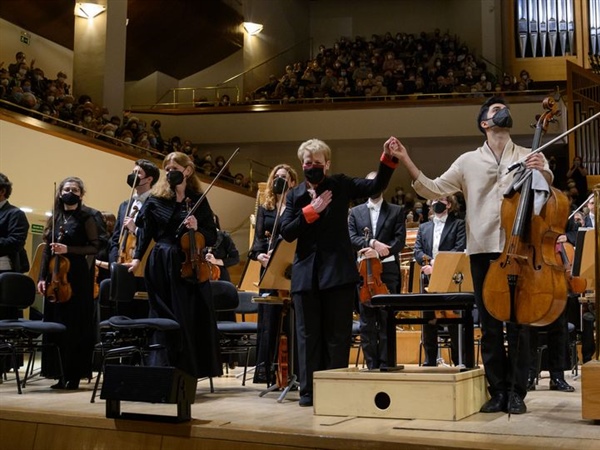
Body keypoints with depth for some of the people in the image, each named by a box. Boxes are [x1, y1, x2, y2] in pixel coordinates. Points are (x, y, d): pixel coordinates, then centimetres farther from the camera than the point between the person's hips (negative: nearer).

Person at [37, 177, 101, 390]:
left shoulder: (86, 218, -1)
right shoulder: (54, 219, 13)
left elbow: (95, 247, -8)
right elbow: (47, 251, 13)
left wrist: (68, 249, -18)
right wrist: (42, 277, 5)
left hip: (77, 277, -5)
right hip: (55, 276, 5)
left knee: (75, 326, -3)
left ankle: (74, 375, 3)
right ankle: (60, 374, 12)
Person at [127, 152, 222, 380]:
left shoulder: (199, 201, 7)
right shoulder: (155, 198, 5)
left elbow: (212, 237, 6)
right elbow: (144, 231, 3)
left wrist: (197, 229, -13)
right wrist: (137, 257, -8)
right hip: (162, 267, -1)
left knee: (193, 320, 2)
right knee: (167, 320, 1)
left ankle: (189, 373, 12)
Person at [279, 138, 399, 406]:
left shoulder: (340, 185, 5)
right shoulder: (294, 196, 9)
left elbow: (376, 186, -7)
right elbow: (286, 233, -2)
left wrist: (388, 158, -20)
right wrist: (311, 211, -11)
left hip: (338, 272, -2)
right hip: (306, 274, 2)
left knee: (338, 334, 3)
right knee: (308, 334, 7)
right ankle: (308, 390, 14)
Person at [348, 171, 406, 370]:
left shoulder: (396, 211, 8)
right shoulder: (355, 212, 13)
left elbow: (400, 240, -2)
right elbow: (351, 238, 0)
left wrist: (379, 253, -16)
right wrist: (372, 242, -17)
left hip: (388, 270, -1)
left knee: (387, 321, 0)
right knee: (366, 322, 2)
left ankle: (385, 364, 5)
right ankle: (371, 365, 9)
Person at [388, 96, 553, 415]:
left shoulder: (530, 156, 8)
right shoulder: (468, 161, 11)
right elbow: (435, 190, 7)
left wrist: (544, 174, -23)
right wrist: (407, 163, -4)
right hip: (482, 250, 1)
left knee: (518, 323, 2)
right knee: (489, 325, 6)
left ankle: (517, 393, 9)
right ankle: (498, 392, 14)